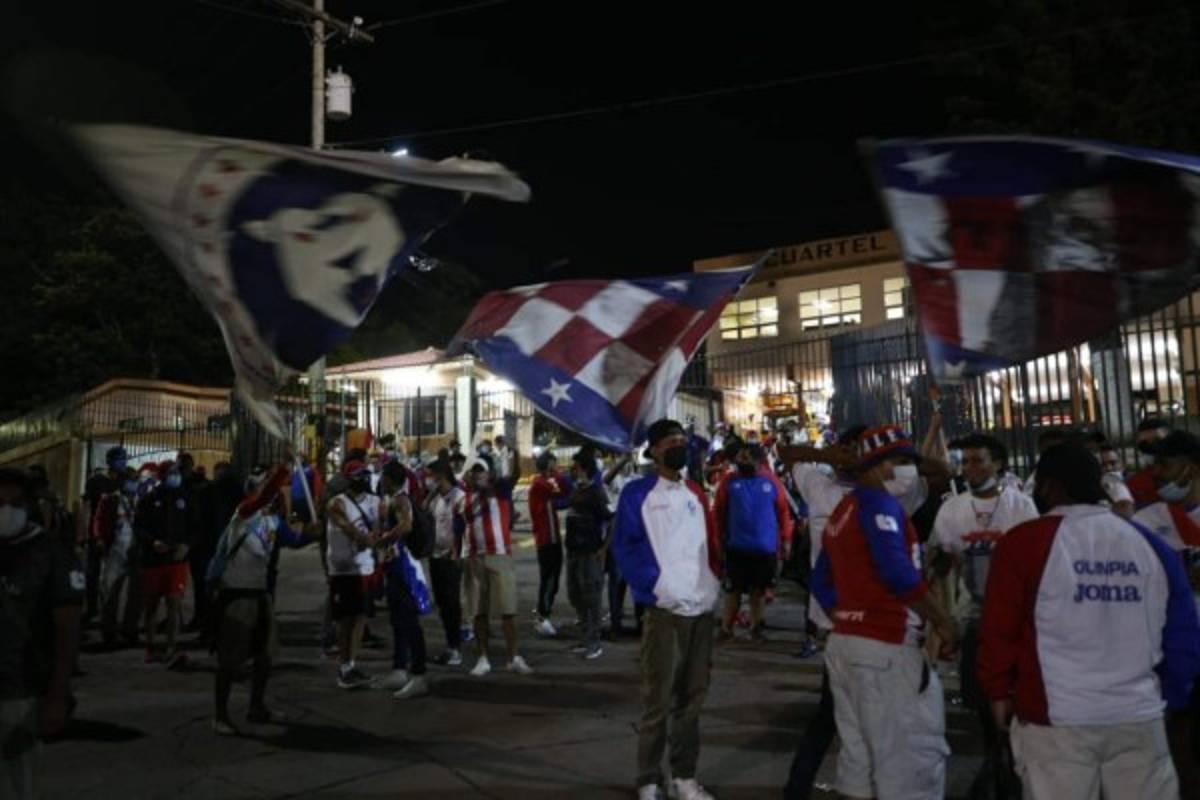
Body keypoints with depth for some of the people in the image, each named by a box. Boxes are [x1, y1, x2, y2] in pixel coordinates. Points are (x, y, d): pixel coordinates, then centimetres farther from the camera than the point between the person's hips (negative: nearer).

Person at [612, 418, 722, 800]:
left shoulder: (697, 494, 14)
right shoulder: (637, 492, -4)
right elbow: (625, 548, -9)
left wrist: (715, 583, 5)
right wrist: (657, 586, -16)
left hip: (702, 609, 6)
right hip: (664, 610, -6)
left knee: (692, 698, 13)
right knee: (658, 701, 1)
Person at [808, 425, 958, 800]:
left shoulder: (841, 511, 16)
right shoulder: (878, 503, -12)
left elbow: (822, 582, 18)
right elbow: (898, 572, -24)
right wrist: (942, 621, -15)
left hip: (845, 643, 9)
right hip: (886, 646, -9)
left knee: (859, 751, 16)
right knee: (915, 752, -1)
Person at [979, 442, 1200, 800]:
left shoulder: (1025, 541, -9)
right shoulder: (1151, 544, 2)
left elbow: (998, 629, -7)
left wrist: (999, 691, 7)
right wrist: (1170, 696, 21)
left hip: (1057, 718, -3)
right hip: (1139, 716, 4)